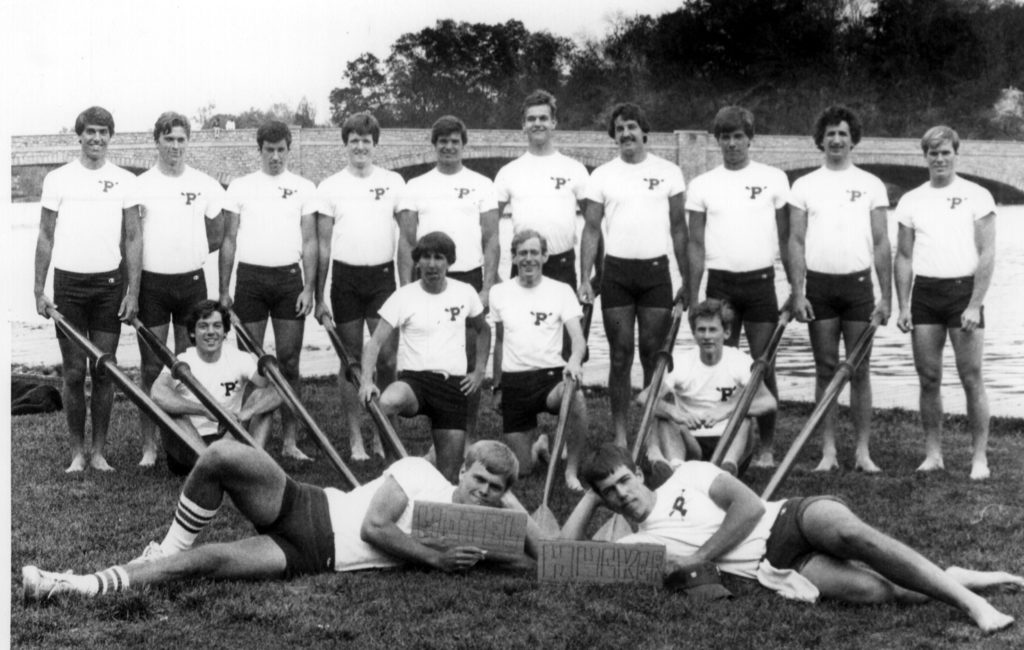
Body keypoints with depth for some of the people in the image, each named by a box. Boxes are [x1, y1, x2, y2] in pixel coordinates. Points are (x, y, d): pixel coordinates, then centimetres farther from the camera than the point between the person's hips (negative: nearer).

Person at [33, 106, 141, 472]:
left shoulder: (125, 181, 4)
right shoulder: (58, 179, 4)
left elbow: (133, 239, 4)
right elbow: (45, 237, 6)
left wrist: (133, 291, -3)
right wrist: (39, 289, 1)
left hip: (109, 283, 0)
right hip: (68, 282, 0)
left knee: (104, 371, 4)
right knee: (74, 373, 2)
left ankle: (99, 451, 12)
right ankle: (77, 451, 11)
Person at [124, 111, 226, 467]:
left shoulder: (205, 185, 3)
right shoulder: (140, 186, 0)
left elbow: (217, 238, 10)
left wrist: (186, 254, 0)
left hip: (191, 281, 1)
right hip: (151, 283, -1)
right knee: (152, 367, 3)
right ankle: (149, 444, 9)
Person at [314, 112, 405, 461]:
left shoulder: (393, 182, 4)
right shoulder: (330, 187, 3)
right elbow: (323, 244, 5)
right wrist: (319, 295, 2)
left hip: (383, 275, 0)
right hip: (346, 277, 0)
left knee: (386, 358, -3)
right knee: (351, 360, 6)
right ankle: (355, 438, 13)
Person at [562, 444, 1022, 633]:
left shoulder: (687, 476, 8)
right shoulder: (634, 546, 13)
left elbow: (749, 506, -3)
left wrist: (698, 557, -8)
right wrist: (591, 497, 12)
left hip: (787, 518, -1)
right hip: (773, 567, 1)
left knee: (849, 535, -35)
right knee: (867, 589, -28)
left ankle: (966, 596, -25)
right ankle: (953, 582, -10)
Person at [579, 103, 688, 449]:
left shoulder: (668, 172, 4)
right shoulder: (602, 175, 5)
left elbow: (678, 229, 6)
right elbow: (591, 229, 4)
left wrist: (687, 280, 2)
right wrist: (584, 279, -5)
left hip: (656, 270, 0)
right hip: (616, 271, 0)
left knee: (654, 354, 2)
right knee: (620, 356, 3)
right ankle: (620, 436, 8)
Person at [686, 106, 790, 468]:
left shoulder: (773, 179, 3)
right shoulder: (702, 185, 6)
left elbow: (786, 238, 5)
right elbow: (696, 244, 6)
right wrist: (693, 297, 1)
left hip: (760, 281, -1)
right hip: (720, 282, 1)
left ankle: (766, 448, 7)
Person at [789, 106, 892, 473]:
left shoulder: (871, 185, 6)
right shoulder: (805, 185, 7)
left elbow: (881, 243, 4)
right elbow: (796, 241, 3)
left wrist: (886, 296, -1)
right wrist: (797, 293, -6)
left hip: (858, 283, 0)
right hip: (819, 284, 0)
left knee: (859, 371, 2)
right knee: (825, 370, 4)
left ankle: (863, 450, 7)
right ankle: (828, 451, 9)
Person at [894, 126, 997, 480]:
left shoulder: (977, 196, 0)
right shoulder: (911, 201, 10)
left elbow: (987, 254, -4)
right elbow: (903, 257, 12)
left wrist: (975, 305, -12)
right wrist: (903, 306, 3)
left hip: (963, 289, -3)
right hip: (924, 292, 3)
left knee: (972, 378, -4)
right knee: (928, 378, 4)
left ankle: (980, 457, 2)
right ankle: (933, 454, 12)